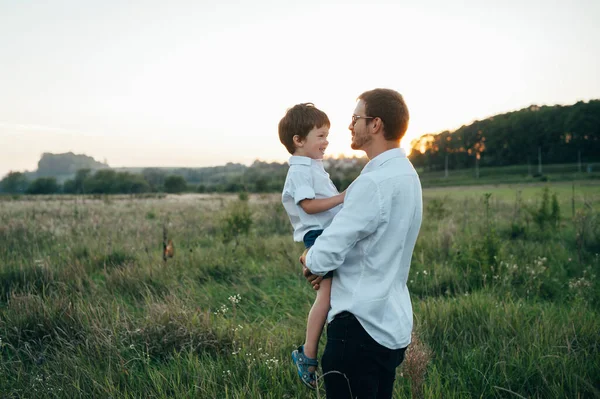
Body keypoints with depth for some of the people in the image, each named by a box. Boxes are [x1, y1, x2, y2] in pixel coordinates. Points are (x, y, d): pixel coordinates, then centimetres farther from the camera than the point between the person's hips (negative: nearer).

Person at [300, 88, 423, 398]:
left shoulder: (374, 183, -22)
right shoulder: (405, 174, 10)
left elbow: (327, 253, -21)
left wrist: (310, 262, 2)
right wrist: (326, 266, 6)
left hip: (360, 324, -9)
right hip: (392, 322, 10)